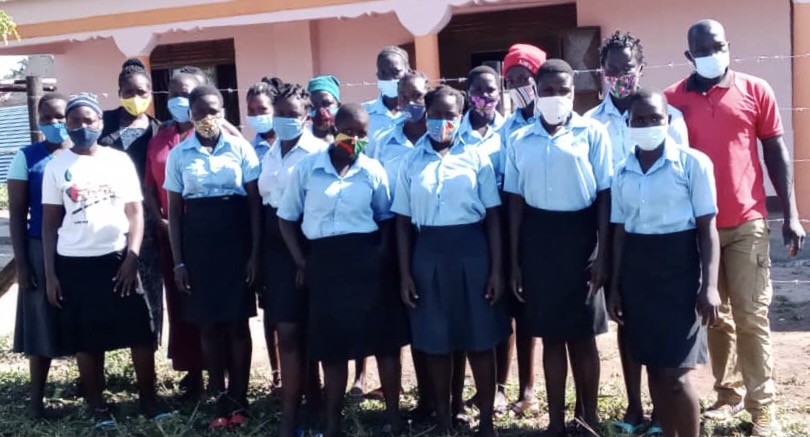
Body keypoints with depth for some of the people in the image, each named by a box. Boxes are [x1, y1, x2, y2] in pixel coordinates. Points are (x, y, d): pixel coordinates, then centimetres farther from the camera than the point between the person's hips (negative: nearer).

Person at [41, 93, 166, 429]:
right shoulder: (56, 166, 4)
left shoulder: (119, 160, 3)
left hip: (117, 257, 0)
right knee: (86, 340, 7)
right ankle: (97, 405, 21)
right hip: (74, 263, 0)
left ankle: (149, 398, 15)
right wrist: (50, 274, 0)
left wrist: (132, 258, -9)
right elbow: (49, 223, 5)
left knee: (141, 332, 1)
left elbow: (135, 212, 2)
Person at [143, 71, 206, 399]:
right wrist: (160, 220, -2)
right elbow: (149, 186, 11)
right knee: (179, 302, 7)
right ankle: (192, 368, 17)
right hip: (170, 232, 5)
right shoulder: (159, 138, 12)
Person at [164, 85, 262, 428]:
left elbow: (254, 203, 1)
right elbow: (174, 211, 5)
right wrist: (178, 261, 0)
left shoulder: (240, 148, 0)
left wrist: (255, 252, -5)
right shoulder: (178, 155, 4)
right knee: (209, 323, 6)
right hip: (198, 243, 1)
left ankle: (238, 400, 13)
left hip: (236, 241, -1)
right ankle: (221, 399, 18)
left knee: (237, 322, 3)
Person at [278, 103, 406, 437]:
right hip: (323, 262, 1)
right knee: (331, 344, 10)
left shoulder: (374, 171, 1)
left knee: (383, 339, 3)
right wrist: (301, 262, 0)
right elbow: (287, 218, 7)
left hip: (365, 261, 0)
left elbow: (386, 219, 9)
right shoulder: (307, 168, 1)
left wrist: (381, 256, -5)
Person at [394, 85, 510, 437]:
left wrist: (496, 269, -4)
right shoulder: (411, 162, 6)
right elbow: (403, 221, 7)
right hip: (429, 254, 1)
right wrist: (405, 274, 1)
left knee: (480, 340, 5)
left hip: (471, 251, -1)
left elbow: (492, 217, 1)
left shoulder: (477, 157, 1)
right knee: (435, 342, 9)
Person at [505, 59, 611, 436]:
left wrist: (602, 254, -7)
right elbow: (515, 201, 7)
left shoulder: (593, 134, -2)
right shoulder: (519, 140, 5)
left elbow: (605, 196, -2)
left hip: (579, 235, -2)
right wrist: (514, 262, 4)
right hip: (538, 239, 2)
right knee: (550, 335, 9)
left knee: (583, 334, 6)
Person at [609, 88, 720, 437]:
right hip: (637, 269, 5)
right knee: (653, 367, 12)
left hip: (678, 265, -5)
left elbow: (707, 228, -7)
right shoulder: (623, 172, 7)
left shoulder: (692, 163, -6)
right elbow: (620, 232, 11)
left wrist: (709, 285, -14)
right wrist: (615, 287, 10)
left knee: (675, 373, -6)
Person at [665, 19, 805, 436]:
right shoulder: (673, 99, 1)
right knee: (714, 315, 10)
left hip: (746, 222, -1)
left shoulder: (756, 91, 2)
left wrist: (791, 215, 1)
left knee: (751, 315, 1)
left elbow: (776, 153, 5)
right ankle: (728, 393, 23)